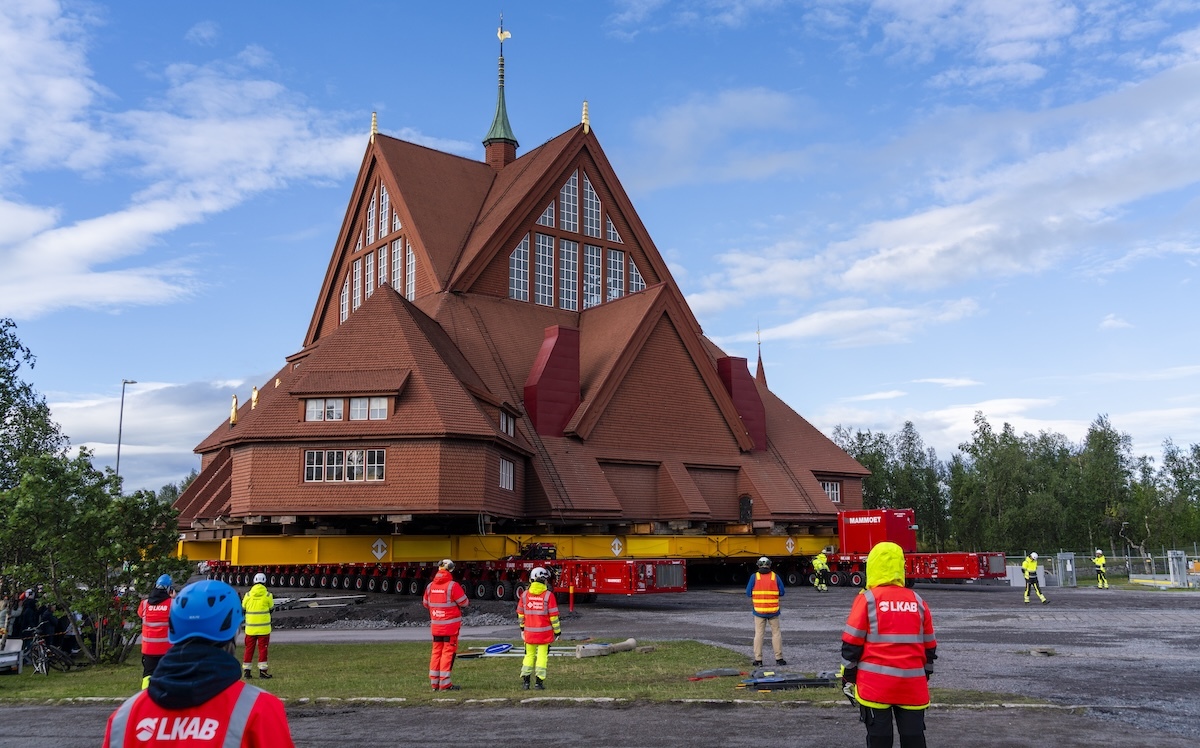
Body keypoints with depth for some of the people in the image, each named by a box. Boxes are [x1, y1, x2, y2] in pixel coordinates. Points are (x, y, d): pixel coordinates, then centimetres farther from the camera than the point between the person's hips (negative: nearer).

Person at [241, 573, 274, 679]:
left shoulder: (248, 595, 0)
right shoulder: (268, 595, -7)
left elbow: (243, 608, 8)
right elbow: (271, 608, 5)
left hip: (250, 627, 3)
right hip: (263, 628, -2)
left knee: (249, 649, 12)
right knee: (263, 649, 3)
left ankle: (246, 670, 16)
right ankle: (262, 671, 1)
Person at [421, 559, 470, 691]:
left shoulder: (430, 586, 2)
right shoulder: (453, 586, -15)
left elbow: (425, 603, 14)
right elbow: (464, 603, -10)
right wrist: (468, 602, 12)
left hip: (435, 625, 5)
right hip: (450, 626, -5)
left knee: (436, 652, 13)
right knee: (448, 652, 0)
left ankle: (434, 682, 17)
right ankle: (444, 684, -1)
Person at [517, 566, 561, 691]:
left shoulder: (524, 595, 1)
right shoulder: (548, 595, -10)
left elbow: (520, 614, 9)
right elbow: (553, 616, -8)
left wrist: (522, 628, 23)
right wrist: (557, 631, 3)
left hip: (529, 632, 3)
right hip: (544, 632, -3)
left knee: (529, 655, 15)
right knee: (542, 656, 4)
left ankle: (525, 680, 15)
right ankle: (538, 682, 3)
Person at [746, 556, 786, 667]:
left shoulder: (754, 577, -3)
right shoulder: (775, 577, -1)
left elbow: (748, 593, -3)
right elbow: (781, 592, 1)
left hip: (759, 611, 0)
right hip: (773, 611, 0)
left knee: (758, 634, 5)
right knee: (776, 633, 11)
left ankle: (758, 660, 4)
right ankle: (779, 658, 12)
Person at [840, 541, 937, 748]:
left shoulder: (867, 599, -7)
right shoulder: (917, 601, 6)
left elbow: (852, 644, -6)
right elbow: (929, 647, 13)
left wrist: (848, 677, 4)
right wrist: (925, 676, 26)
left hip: (876, 684, -3)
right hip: (912, 685, 4)